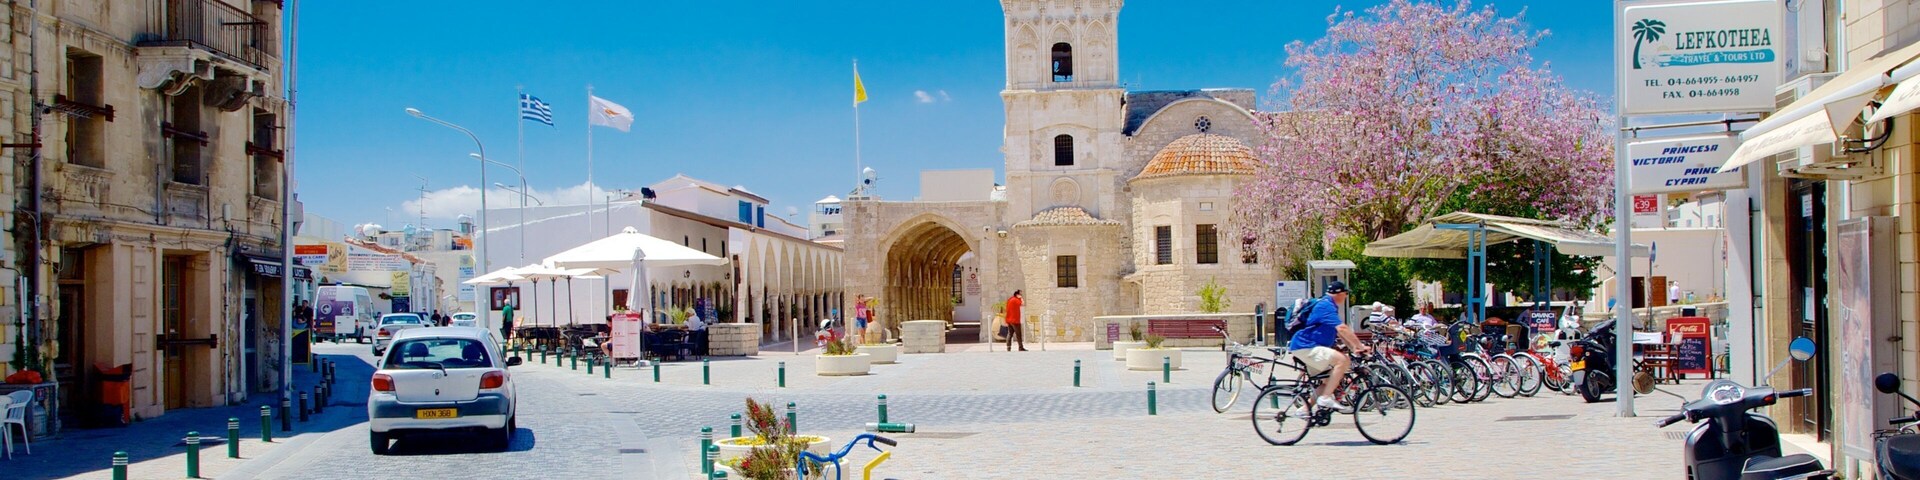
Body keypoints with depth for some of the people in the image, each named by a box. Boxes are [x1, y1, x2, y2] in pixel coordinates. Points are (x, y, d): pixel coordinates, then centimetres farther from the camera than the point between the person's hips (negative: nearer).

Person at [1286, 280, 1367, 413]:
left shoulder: (1328, 305, 19)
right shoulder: (1326, 306, -15)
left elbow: (1339, 332, 19)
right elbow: (1342, 329, -25)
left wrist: (1354, 348, 8)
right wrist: (1360, 346, -22)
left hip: (1309, 347, 11)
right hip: (1305, 347, -11)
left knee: (1329, 380, 14)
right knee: (1343, 360, -24)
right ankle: (1326, 398, -21)